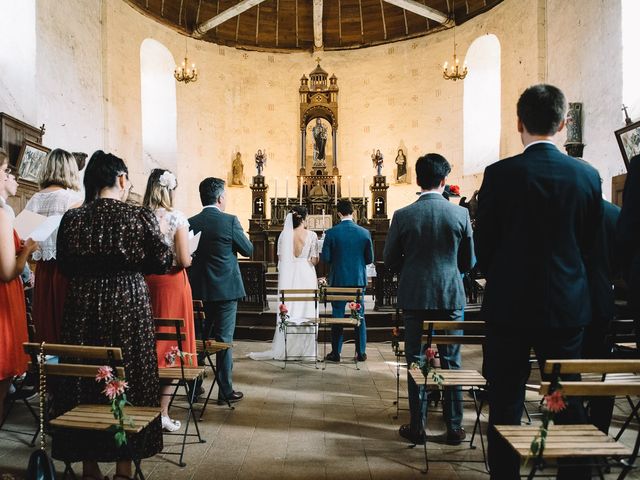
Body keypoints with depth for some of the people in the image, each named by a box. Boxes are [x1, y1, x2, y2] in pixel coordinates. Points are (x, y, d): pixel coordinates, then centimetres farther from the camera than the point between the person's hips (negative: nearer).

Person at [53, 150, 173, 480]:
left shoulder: (72, 218, -3)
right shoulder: (140, 216, -11)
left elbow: (64, 266, 6)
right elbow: (162, 263, -7)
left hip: (83, 308, 3)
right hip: (129, 307, -2)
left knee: (84, 380, 15)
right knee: (129, 379, 11)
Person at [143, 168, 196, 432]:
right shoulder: (176, 218, -10)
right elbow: (184, 260, -15)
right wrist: (189, 258, 6)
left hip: (144, 282, 4)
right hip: (171, 283, -4)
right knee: (169, 346, 6)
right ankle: (162, 413, 11)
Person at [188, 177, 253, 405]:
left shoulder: (190, 223, 0)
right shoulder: (230, 221, -12)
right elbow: (248, 250, -2)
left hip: (198, 290, 4)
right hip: (226, 289, -4)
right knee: (224, 340, 4)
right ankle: (225, 391, 12)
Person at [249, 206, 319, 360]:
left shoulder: (284, 234, -1)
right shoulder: (311, 235, -7)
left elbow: (280, 258, 2)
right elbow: (314, 260, -6)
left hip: (288, 276, 2)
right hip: (306, 275, -2)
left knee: (287, 312, 9)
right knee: (306, 312, 6)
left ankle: (283, 349, 13)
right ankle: (305, 349, 12)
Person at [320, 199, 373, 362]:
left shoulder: (331, 233, -9)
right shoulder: (364, 233, -4)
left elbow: (325, 258, -8)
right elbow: (370, 259, 0)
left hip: (338, 280, -1)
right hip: (359, 280, 1)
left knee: (337, 316, 8)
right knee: (360, 316, 11)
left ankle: (336, 353, 13)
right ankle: (361, 353, 16)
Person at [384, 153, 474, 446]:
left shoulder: (403, 216, -7)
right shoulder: (460, 214, -4)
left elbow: (390, 259, 0)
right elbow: (469, 262, 4)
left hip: (414, 297, -1)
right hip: (451, 296, 1)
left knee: (416, 361, 9)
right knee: (452, 362, 11)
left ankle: (417, 427, 18)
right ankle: (454, 427, 21)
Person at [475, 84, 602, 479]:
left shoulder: (500, 174, -11)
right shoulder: (588, 174, 0)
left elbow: (483, 246, -5)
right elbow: (589, 243, 8)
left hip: (510, 303, -3)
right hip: (568, 306, 3)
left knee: (506, 402, 8)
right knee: (569, 402, 15)